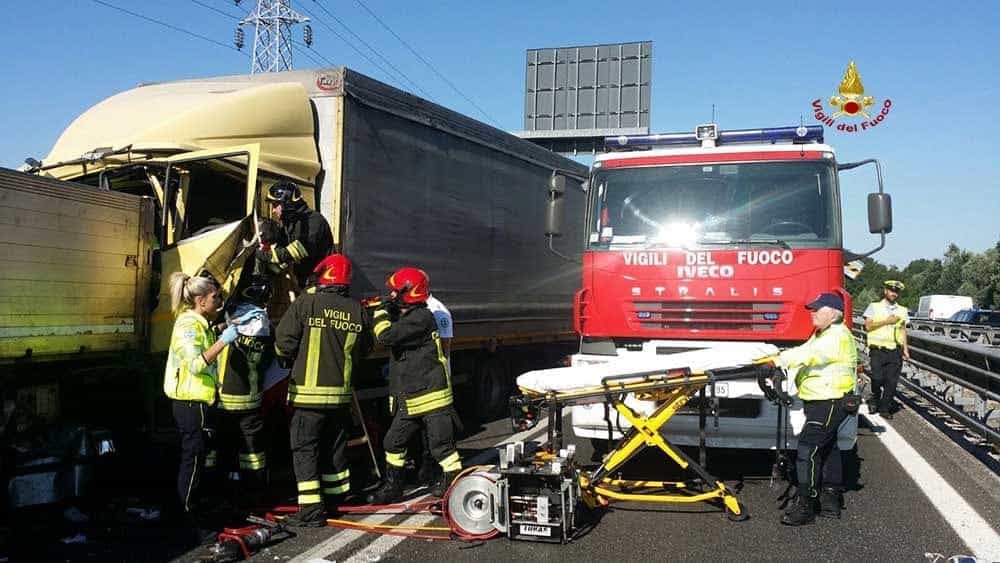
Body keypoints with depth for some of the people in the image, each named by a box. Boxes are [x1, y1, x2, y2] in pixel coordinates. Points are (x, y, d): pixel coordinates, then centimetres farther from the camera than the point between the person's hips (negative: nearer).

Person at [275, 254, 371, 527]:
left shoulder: (306, 303, -12)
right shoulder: (357, 310, 0)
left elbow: (284, 344, -12)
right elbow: (363, 349, 9)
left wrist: (292, 356, 10)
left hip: (308, 392, -4)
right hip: (341, 393, 5)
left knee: (305, 449, 2)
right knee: (335, 447, 18)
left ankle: (311, 510, -1)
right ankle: (337, 500, 30)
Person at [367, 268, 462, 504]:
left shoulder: (422, 318, -19)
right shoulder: (402, 317, 12)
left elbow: (386, 336, -26)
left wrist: (382, 312, -10)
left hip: (432, 397, -9)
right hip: (409, 400, 9)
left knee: (442, 445, -4)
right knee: (393, 442, 15)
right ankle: (392, 486, 30)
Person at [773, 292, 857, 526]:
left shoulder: (838, 336, -17)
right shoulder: (822, 335, 19)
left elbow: (810, 354, -32)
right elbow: (805, 352, 9)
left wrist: (780, 360, -37)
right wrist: (777, 362, -7)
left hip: (829, 403, -11)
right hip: (819, 402, 11)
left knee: (808, 450, -14)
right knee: (827, 448, 19)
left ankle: (805, 506, -11)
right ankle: (831, 500, 31)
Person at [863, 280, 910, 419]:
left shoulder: (902, 311, 16)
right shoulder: (874, 307, 6)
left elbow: (903, 330, 17)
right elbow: (868, 325, -3)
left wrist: (905, 349, 9)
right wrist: (886, 321, -10)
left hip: (895, 351, 3)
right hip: (878, 351, -3)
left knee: (892, 382, -1)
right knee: (877, 379, -9)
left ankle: (885, 408, 9)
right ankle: (874, 401, 18)